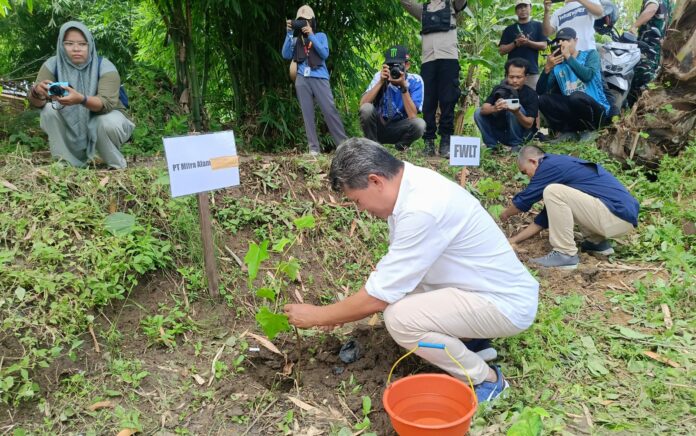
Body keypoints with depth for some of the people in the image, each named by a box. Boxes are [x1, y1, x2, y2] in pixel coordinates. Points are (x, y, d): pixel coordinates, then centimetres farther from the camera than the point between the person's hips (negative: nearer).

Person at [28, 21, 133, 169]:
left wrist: (81, 99, -55)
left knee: (108, 124, -35)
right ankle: (64, 162, -11)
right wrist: (37, 92, -45)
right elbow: (36, 103, -20)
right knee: (49, 110, -23)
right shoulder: (52, 64, -12)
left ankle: (116, 166, -7)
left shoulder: (104, 66, -20)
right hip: (71, 123, 3)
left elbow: (107, 103, -35)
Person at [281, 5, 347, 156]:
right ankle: (314, 147, -3)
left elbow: (325, 54, -3)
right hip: (302, 79, 2)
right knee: (307, 114, -3)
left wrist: (311, 35, -7)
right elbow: (286, 55, 3)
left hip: (319, 78, -2)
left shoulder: (320, 36, 14)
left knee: (330, 110, -10)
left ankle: (344, 144, -7)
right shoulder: (296, 40, 18)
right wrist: (289, 33, -2)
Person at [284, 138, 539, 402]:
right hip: (485, 286, 9)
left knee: (399, 317, -24)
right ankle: (468, 340, 16)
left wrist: (317, 316, -8)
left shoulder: (421, 210, -31)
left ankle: (484, 380, -2)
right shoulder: (411, 183, -2)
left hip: (507, 303, -9)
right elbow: (391, 265, 10)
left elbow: (377, 298, -23)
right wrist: (343, 311, 10)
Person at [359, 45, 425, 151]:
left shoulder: (415, 81, -12)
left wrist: (403, 86, -28)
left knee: (419, 124, -30)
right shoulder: (380, 76, -9)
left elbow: (412, 116, -22)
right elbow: (362, 104, -20)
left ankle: (402, 144, 3)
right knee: (366, 108, -28)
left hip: (399, 129, 0)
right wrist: (381, 82, -26)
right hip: (378, 126, 1)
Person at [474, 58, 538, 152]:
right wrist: (494, 108, -45)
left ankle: (516, 145, -14)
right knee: (478, 113, -15)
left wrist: (517, 113, -42)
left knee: (514, 110, -29)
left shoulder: (531, 94, -13)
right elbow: (483, 109, -21)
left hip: (523, 135, -3)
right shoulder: (499, 89, -5)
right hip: (500, 132, 3)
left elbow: (529, 124, -20)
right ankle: (492, 146, -7)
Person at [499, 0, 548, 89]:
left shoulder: (537, 26, 12)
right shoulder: (509, 29, 14)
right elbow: (501, 50, 8)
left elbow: (543, 45, 4)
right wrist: (515, 43, -8)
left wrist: (528, 42, -11)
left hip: (532, 72, -1)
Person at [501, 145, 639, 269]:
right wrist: (515, 239, 25)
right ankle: (597, 242, 16)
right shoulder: (560, 165, 18)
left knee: (553, 192, -17)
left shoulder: (549, 166, -9)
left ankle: (566, 254, -10)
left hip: (618, 215, -10)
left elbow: (523, 200, -1)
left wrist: (505, 214, 20)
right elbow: (548, 214, 23)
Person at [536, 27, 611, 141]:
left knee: (576, 96, -35)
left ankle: (592, 129, -8)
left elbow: (587, 75, -23)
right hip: (573, 113, 4)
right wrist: (548, 68, -18)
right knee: (543, 99, -15)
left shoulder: (590, 54, 0)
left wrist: (568, 56, -17)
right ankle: (569, 132, -4)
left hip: (597, 111, -3)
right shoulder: (557, 65, 7)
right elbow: (540, 91, -5)